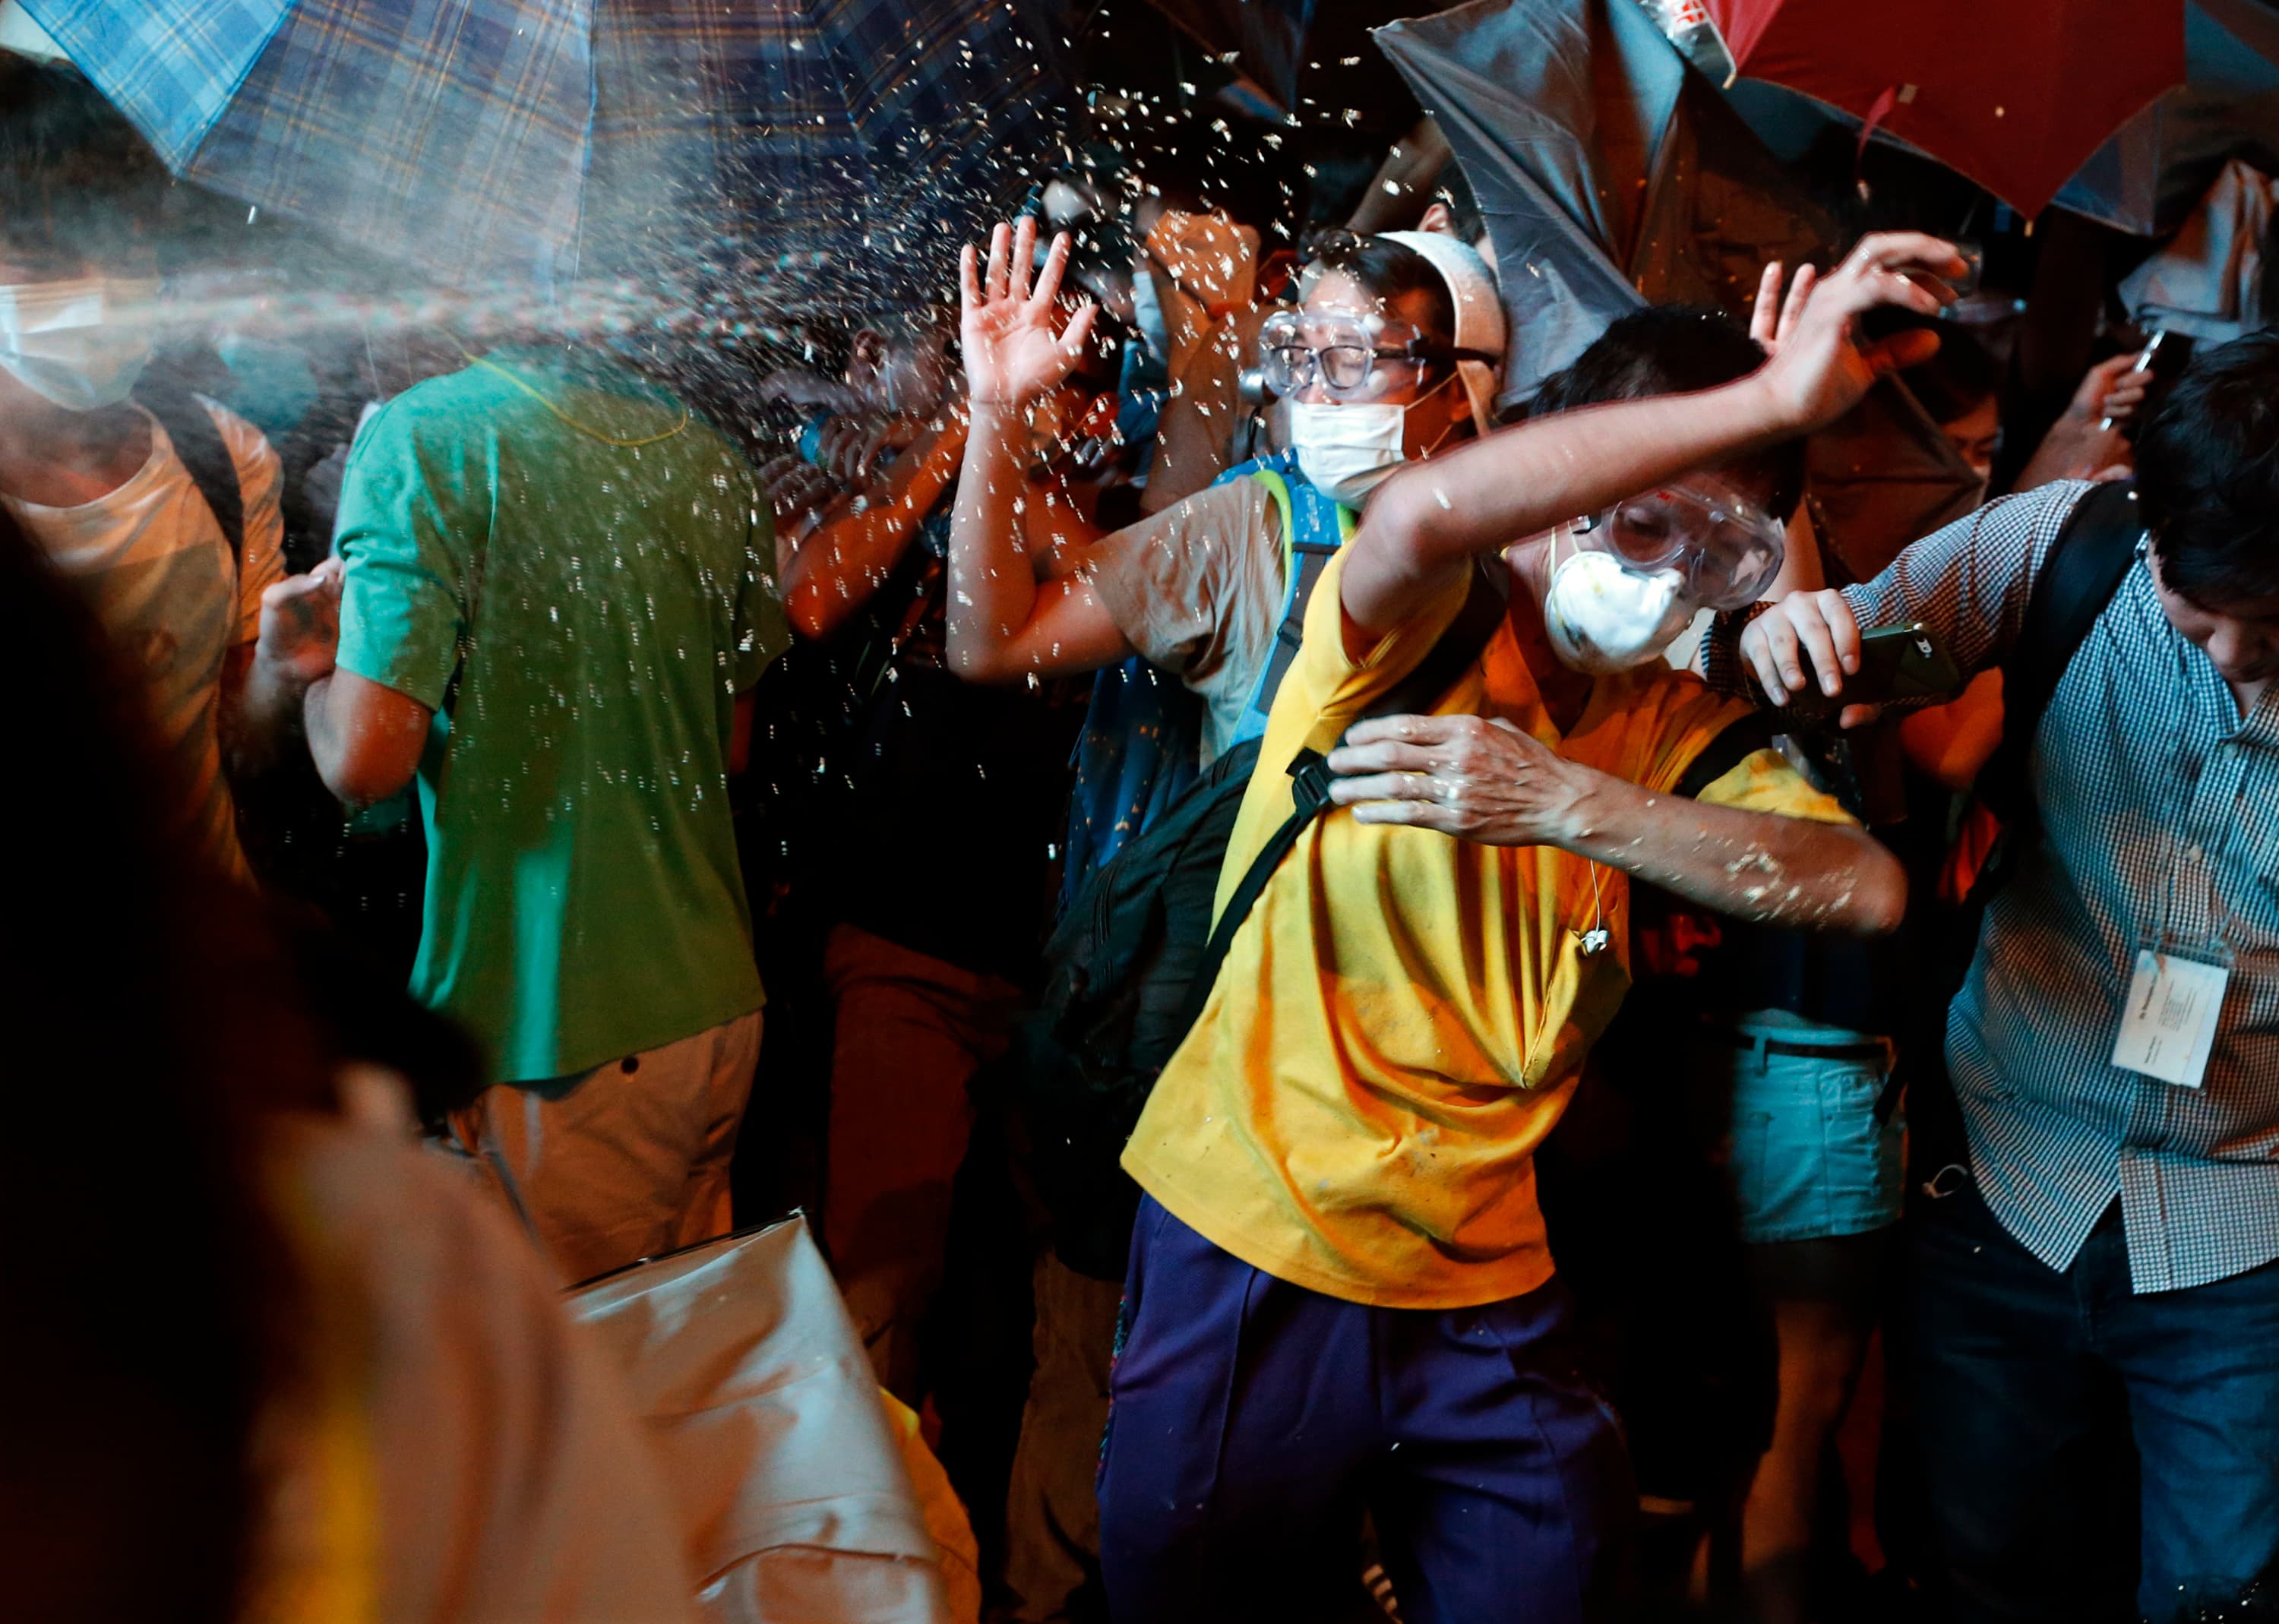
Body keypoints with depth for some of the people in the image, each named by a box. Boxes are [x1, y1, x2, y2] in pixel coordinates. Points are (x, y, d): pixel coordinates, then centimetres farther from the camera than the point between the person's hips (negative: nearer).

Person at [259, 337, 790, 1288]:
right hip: (715, 999, 6)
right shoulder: (704, 453, 5)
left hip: (545, 1025, -6)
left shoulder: (419, 436, -13)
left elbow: (365, 764, -17)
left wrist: (316, 671, 4)